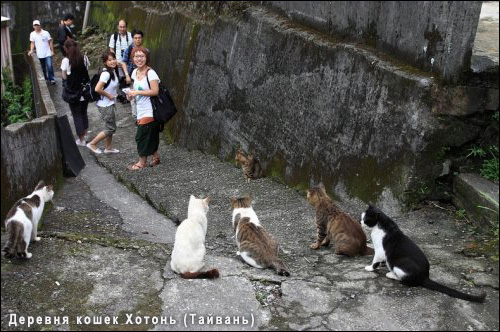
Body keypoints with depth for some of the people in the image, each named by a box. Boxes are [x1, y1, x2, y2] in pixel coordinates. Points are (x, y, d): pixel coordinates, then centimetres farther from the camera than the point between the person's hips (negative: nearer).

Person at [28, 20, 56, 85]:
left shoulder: (46, 33, -5)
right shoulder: (32, 34, 2)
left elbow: (50, 42, -1)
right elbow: (32, 43, 5)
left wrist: (52, 51, -4)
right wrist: (31, 50, -10)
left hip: (47, 54, -3)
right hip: (39, 55, 3)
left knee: (49, 66, -12)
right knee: (43, 68, 12)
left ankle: (51, 79, -1)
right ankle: (45, 78, 26)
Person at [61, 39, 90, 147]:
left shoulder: (66, 61, -12)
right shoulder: (84, 58, -3)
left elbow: (64, 77, -7)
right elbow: (87, 71, 4)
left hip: (73, 92, -3)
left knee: (77, 115, 6)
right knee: (84, 113, 19)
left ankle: (81, 140, 8)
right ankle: (84, 135, 23)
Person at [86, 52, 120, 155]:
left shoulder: (113, 71, 2)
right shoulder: (106, 73, -24)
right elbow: (97, 89, -31)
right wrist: (108, 95, -17)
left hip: (109, 104, 9)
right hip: (105, 105, -9)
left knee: (110, 127, 19)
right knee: (111, 129, 0)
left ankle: (109, 148, 34)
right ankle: (92, 144, 13)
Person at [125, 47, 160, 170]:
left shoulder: (150, 73, -15)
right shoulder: (135, 72, 9)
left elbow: (155, 91, -21)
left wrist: (137, 92, -20)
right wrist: (131, 93, 2)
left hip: (149, 112, -7)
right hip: (141, 111, 7)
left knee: (141, 135, -3)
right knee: (150, 135, 14)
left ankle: (142, 162, 11)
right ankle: (155, 156, 30)